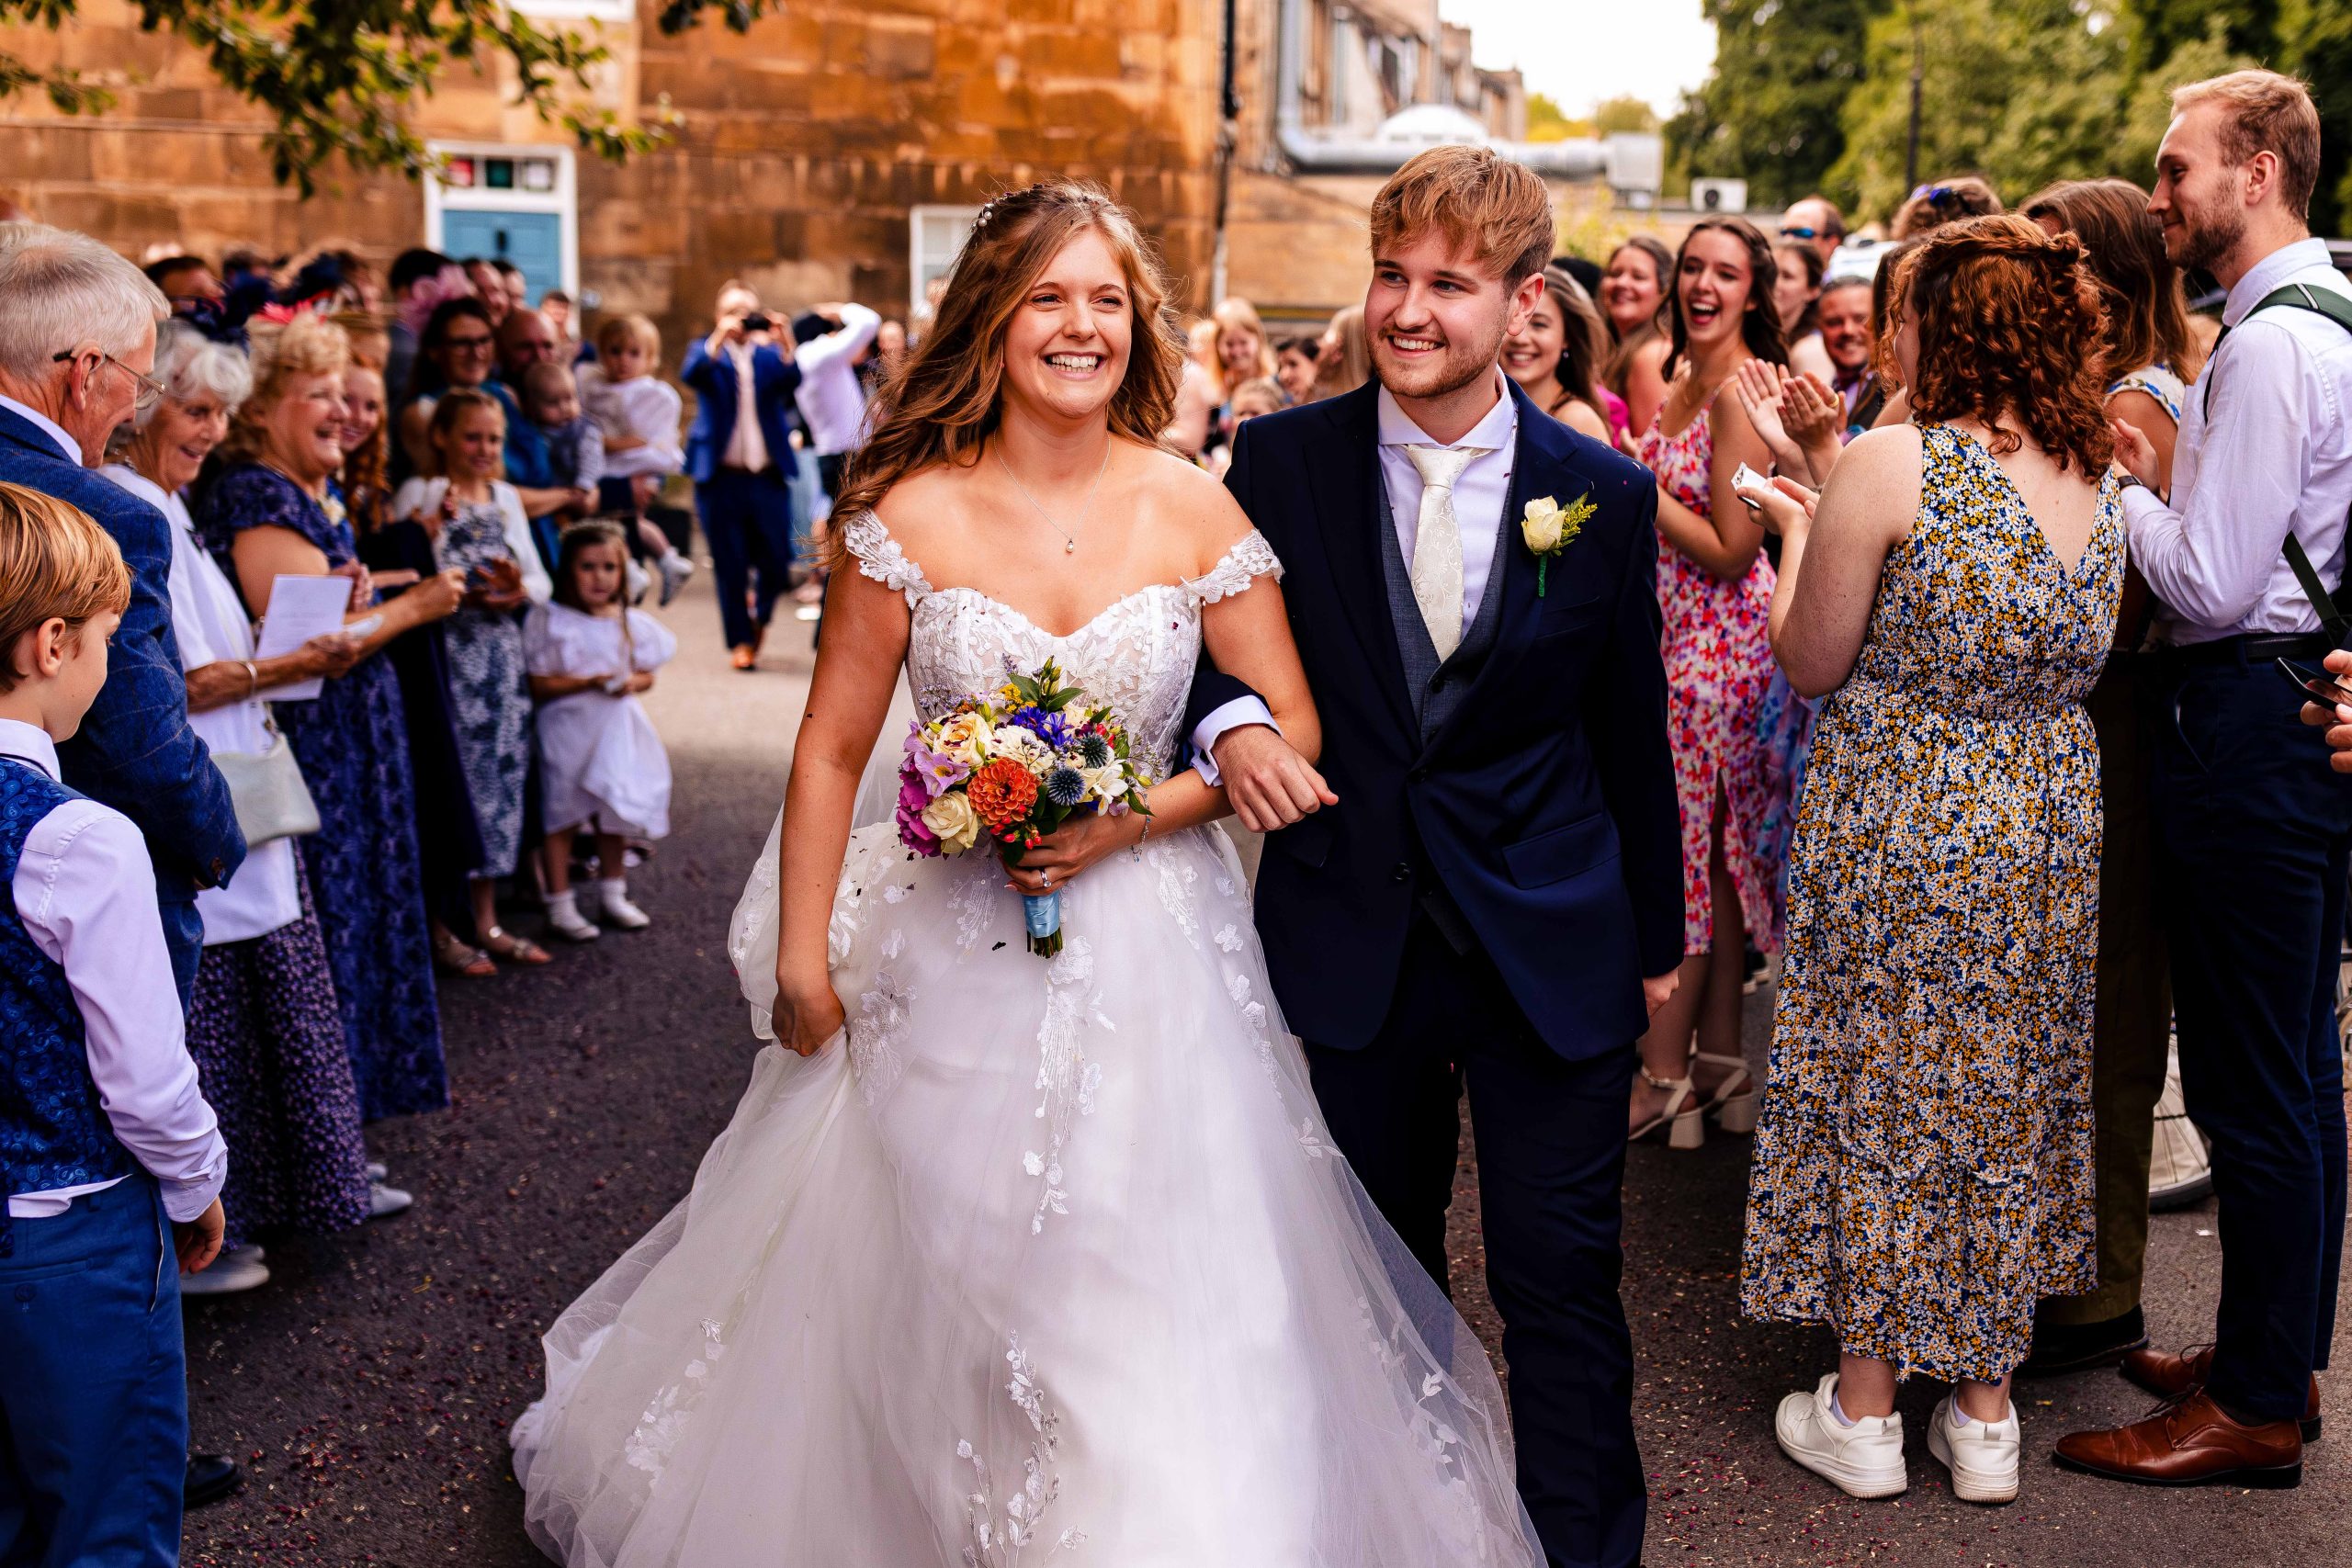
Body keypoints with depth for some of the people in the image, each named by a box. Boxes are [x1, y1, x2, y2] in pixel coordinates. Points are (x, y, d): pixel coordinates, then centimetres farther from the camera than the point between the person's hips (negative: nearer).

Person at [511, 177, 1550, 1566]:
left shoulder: (1195, 509, -3)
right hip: (955, 964, 0)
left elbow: (1291, 731, 1)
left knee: (1155, 1300, 4)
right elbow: (833, 748, -1)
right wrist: (801, 959, -3)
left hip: (1155, 954, 1)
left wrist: (1132, 818, -13)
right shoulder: (913, 512, -5)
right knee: (936, 1295, 9)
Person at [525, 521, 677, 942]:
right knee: (564, 816, 1)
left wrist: (631, 683, -14)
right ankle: (560, 904, 10)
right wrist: (589, 682, -23)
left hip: (617, 731, 5)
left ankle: (612, 894, 30)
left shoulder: (630, 623, 4)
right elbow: (538, 685, -13)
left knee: (616, 812, 15)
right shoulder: (550, 621, -10)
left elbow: (647, 674, 9)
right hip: (569, 732, -5)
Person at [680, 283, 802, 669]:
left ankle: (759, 610, 32)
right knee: (730, 566, 0)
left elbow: (792, 381, -9)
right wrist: (719, 338, -30)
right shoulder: (706, 350, 7)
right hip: (721, 477, -1)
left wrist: (782, 344, -26)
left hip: (767, 476, 1)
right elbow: (690, 375, -15)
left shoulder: (770, 353, 10)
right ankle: (741, 641, 11)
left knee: (776, 562, 2)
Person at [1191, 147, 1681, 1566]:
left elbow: (1634, 736, 5)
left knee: (1562, 1283, 3)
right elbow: (1216, 647, 5)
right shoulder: (1282, 461, -3)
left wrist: (1657, 932, 11)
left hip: (1551, 950, -1)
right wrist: (1232, 721, -19)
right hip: (1351, 940, 1)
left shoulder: (1604, 494, -2)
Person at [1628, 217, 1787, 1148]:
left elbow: (1731, 550, -19)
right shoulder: (1684, 377, 12)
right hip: (1680, 636, 9)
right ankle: (1721, 1059, 22)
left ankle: (1666, 1076, 8)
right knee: (1714, 850, 13)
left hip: (1716, 643, -9)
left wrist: (1638, 486, -15)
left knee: (1680, 853, -2)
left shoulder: (1741, 391, -16)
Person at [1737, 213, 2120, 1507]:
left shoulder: (1891, 465, -17)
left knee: (1879, 1102, 8)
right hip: (2049, 826, 6)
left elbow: (1811, 663, -11)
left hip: (1898, 822, -6)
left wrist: (1798, 530, 7)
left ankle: (1861, 1411, 19)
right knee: (2010, 1105, 15)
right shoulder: (2099, 483, 3)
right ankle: (1985, 1415, 25)